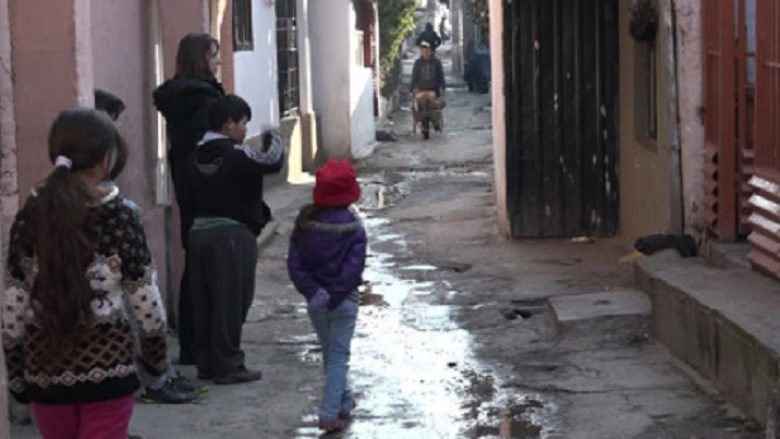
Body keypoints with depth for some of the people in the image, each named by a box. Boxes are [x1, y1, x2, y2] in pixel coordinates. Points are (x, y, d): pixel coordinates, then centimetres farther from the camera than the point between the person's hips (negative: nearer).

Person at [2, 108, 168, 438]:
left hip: (46, 363, 3)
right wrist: (156, 355, 9)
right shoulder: (118, 215, -10)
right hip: (106, 361, -3)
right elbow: (145, 298, -7)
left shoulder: (29, 217, -2)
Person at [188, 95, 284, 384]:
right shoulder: (235, 155, -13)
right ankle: (227, 365, 2)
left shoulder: (199, 155, 10)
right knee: (231, 302, -1)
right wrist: (273, 138, 3)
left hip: (199, 231, 8)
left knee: (204, 302, 11)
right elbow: (272, 162, -16)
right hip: (231, 234, -8)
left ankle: (206, 362, 18)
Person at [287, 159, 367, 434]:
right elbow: (353, 269, -19)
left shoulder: (305, 222, -4)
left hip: (315, 301, 4)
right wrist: (334, 297, -14)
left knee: (329, 354, 20)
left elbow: (294, 262, -9)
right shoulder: (353, 229, -14)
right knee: (338, 357, 3)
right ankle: (330, 414, -5)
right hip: (343, 301, -4)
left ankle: (344, 403, 36)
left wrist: (312, 292, -12)